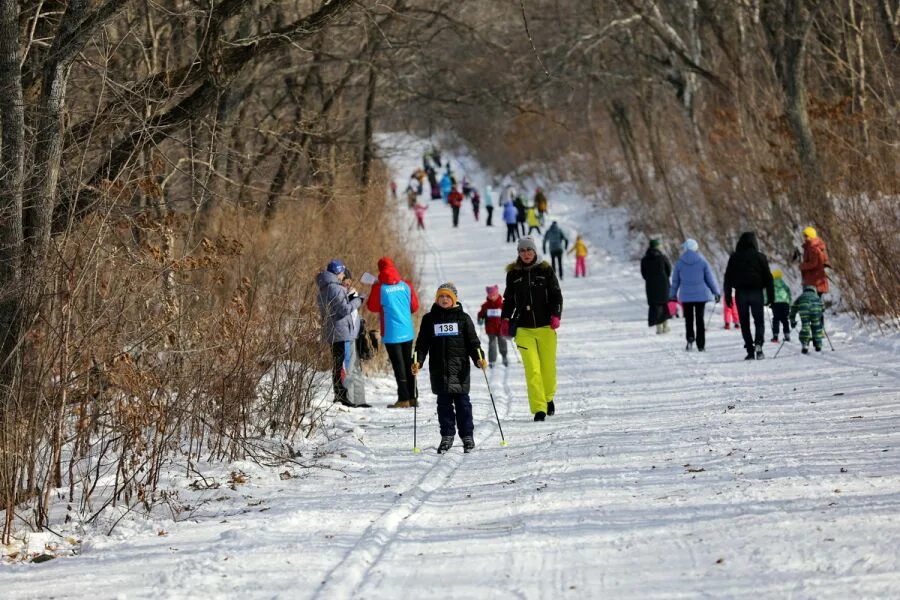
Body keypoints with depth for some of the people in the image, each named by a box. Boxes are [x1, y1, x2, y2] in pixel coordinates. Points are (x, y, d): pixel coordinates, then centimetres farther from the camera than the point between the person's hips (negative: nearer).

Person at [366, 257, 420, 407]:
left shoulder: (379, 288, -11)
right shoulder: (406, 285, 1)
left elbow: (372, 307, 0)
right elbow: (415, 306, 9)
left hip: (391, 334, -4)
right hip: (407, 332, 4)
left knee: (398, 365, -1)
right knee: (408, 364, 14)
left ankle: (404, 399, -4)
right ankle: (412, 397, 17)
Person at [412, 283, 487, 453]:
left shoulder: (463, 318, 6)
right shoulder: (429, 319, 10)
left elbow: (472, 341, 5)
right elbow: (422, 343, 8)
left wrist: (479, 359, -9)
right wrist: (418, 361, -5)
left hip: (459, 368, -1)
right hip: (438, 369, 1)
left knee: (462, 401, 0)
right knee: (444, 403, 3)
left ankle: (467, 436, 6)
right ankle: (446, 436, 9)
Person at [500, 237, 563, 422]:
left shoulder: (546, 270, 3)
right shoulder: (513, 274, 8)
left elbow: (556, 295, 3)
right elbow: (509, 300, 16)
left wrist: (556, 316, -10)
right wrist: (505, 319, 6)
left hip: (545, 327, 0)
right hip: (524, 329, 0)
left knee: (548, 366, 5)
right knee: (532, 369, -10)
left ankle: (548, 397, 32)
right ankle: (538, 409, -11)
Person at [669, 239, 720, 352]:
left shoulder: (680, 263, -2)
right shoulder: (702, 262, -6)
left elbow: (675, 280, 7)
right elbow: (710, 278, -1)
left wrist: (673, 294, 21)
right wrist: (716, 292, 9)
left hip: (686, 296, 0)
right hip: (701, 295, 0)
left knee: (688, 318, 10)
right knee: (700, 319, 6)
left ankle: (690, 338, -13)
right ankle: (701, 345, 4)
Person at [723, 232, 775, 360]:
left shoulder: (734, 258, 4)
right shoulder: (760, 257, 0)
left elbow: (728, 278, 5)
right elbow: (768, 277, 0)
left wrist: (728, 296, 10)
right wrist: (771, 296, 5)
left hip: (740, 293, 1)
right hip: (756, 292, -1)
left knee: (744, 322, 6)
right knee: (759, 321, 7)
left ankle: (750, 351, -1)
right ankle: (758, 343, -19)